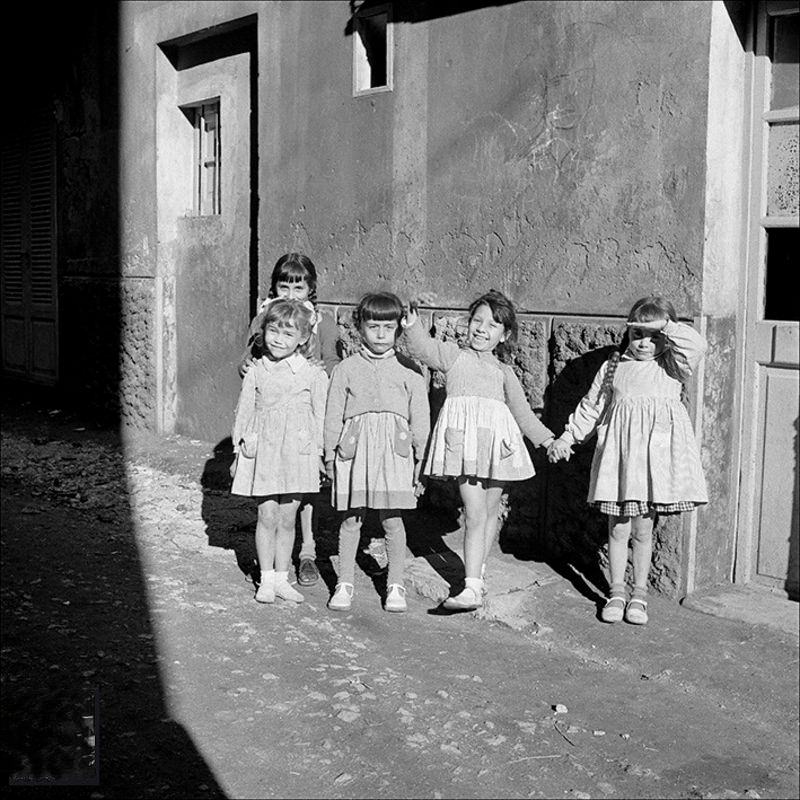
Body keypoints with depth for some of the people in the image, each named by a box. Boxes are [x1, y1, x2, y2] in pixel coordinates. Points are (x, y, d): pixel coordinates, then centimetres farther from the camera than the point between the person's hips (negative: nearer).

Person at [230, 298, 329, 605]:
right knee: (267, 516, 0)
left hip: (297, 452, 0)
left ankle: (281, 577, 19)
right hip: (263, 451, 0)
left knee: (287, 519, 7)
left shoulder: (313, 375, -1)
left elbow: (320, 415, 4)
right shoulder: (255, 372, 3)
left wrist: (320, 453, 2)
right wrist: (239, 451, 9)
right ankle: (266, 579, 12)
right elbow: (244, 412, 9)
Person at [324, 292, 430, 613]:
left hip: (394, 449, 0)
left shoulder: (409, 370, 6)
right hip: (355, 447, 1)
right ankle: (344, 583, 19)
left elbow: (420, 418, 7)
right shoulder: (346, 369, 7)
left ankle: (395, 585, 18)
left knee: (392, 520, 3)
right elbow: (333, 416, 9)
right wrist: (330, 456, 5)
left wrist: (421, 460, 4)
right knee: (350, 519, 5)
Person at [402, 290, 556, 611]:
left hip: (496, 439, 4)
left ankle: (477, 569, 32)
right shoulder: (453, 355, 14)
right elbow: (424, 349, -4)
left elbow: (521, 411, 29)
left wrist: (546, 439, 29)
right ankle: (472, 586, -15)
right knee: (475, 513, -12)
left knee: (490, 510, 11)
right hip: (463, 436, -4)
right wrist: (413, 327, -22)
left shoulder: (504, 372, 22)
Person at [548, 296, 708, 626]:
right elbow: (592, 406, 16)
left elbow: (696, 346, -19)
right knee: (618, 528, 6)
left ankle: (639, 593, 22)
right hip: (619, 455, 2)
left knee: (643, 529, 7)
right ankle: (616, 591, 20)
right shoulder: (615, 366, 9)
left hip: (655, 454, -2)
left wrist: (665, 326, -14)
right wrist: (567, 437, 15)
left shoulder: (671, 366, 2)